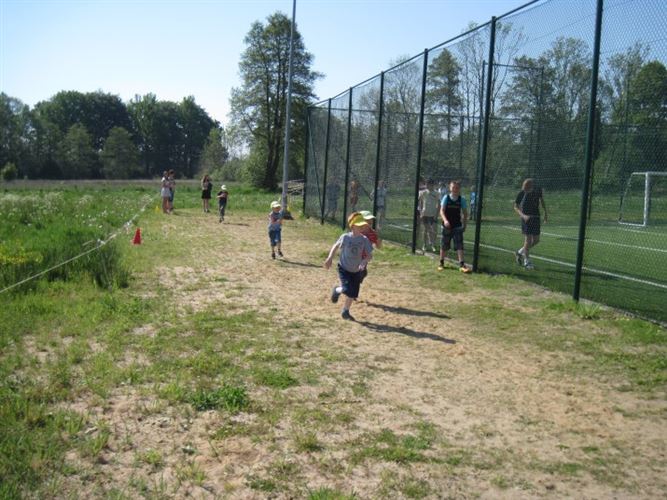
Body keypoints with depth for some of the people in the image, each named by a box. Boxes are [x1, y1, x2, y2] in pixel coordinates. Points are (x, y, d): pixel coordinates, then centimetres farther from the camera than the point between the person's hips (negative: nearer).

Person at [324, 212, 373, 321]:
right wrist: (330, 258, -8)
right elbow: (336, 246, 1)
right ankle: (337, 290, 13)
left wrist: (364, 261, -27)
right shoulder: (345, 237, -14)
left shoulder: (364, 240, -9)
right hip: (344, 268, -3)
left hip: (356, 270, 3)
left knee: (353, 294, 9)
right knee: (347, 289, -22)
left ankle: (345, 312, 31)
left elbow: (370, 255, -7)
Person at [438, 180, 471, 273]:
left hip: (458, 226, 0)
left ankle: (462, 264, -8)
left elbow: (465, 213, 8)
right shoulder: (446, 198, -4)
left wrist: (464, 225, 6)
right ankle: (441, 263, 23)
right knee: (444, 245, 8)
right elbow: (442, 211, -10)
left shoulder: (462, 199, 0)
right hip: (447, 226, 0)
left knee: (459, 245, -7)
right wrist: (445, 220, -26)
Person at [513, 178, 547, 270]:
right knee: (528, 239, -9)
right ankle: (527, 261, 3)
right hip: (526, 218, -4)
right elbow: (516, 207, -10)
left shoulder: (538, 190, -5)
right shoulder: (521, 193, -15)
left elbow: (542, 200, 14)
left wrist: (545, 212, 11)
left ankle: (520, 252, 24)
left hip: (536, 217, 4)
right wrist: (523, 215, -26)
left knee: (536, 240, 4)